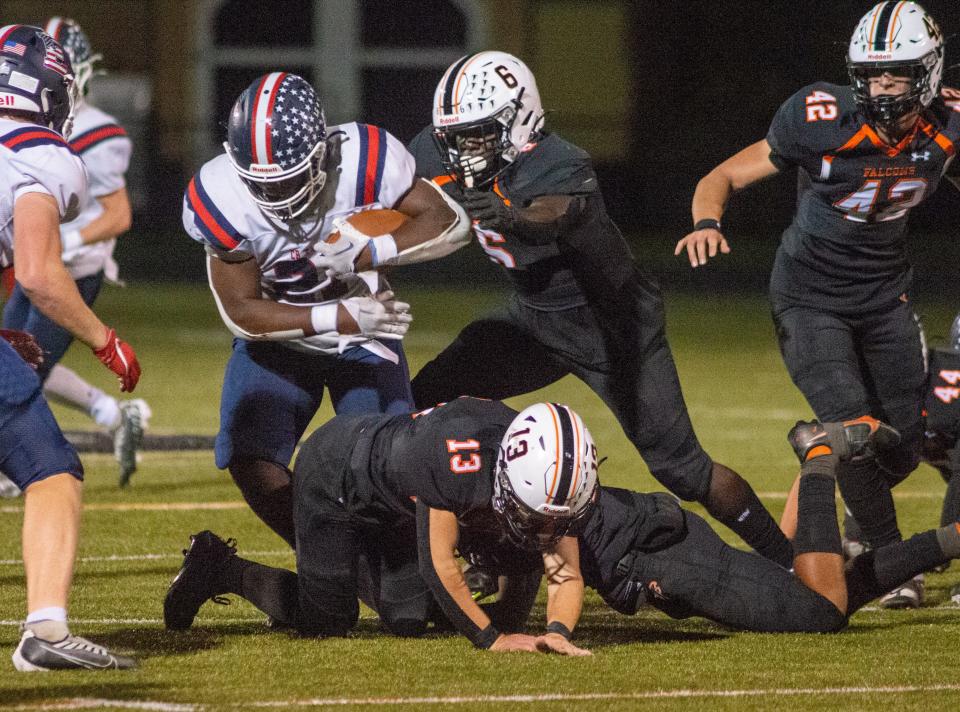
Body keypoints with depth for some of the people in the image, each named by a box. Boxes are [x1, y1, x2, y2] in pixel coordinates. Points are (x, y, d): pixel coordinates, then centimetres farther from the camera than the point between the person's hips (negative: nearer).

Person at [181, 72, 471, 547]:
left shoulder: (362, 160, -29)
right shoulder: (222, 200, -27)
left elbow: (450, 221, -20)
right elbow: (242, 313, -22)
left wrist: (370, 253, -38)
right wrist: (341, 318, -34)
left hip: (363, 332, 0)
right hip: (276, 336, 1)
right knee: (251, 464, -14)